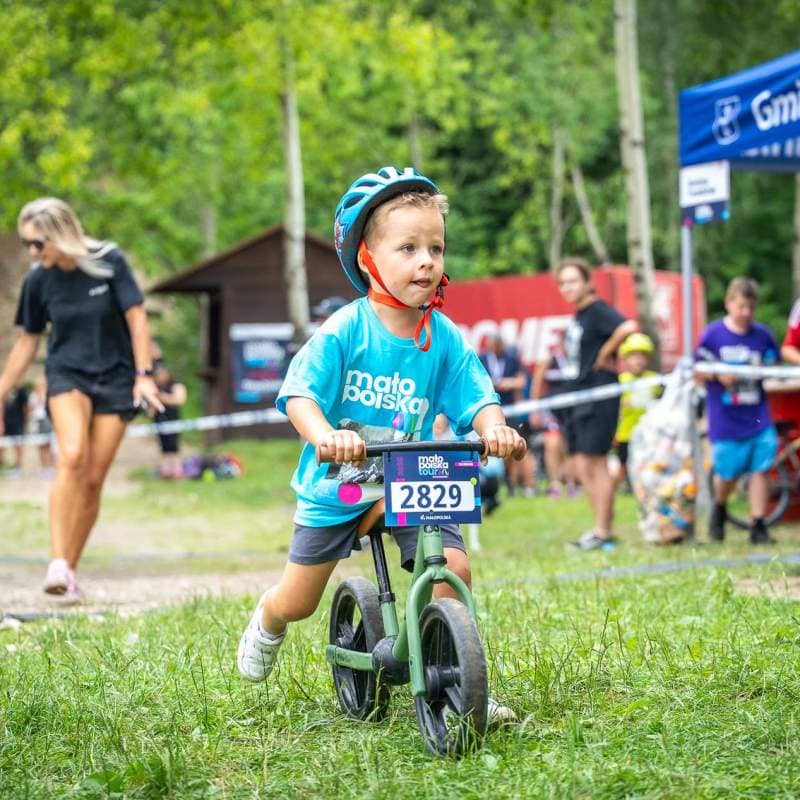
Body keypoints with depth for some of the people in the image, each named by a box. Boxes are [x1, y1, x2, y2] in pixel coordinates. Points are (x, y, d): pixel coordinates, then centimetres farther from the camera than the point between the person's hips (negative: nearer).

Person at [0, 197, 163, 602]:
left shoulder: (110, 262, -10)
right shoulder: (38, 280, -3)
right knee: (72, 456, -26)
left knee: (93, 479, -3)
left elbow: (136, 318, -6)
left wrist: (143, 375, -12)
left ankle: (69, 570, 9)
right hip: (66, 374, 0)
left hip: (114, 377, 0)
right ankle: (57, 563, -30)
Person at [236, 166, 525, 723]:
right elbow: (299, 394, -22)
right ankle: (268, 621, 46)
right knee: (298, 601, 7)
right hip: (337, 480, -2)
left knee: (452, 568, -19)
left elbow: (477, 399, -11)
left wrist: (494, 427, -35)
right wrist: (324, 434, -43)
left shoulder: (446, 339, -8)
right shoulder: (343, 332, -16)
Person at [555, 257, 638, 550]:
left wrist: (604, 354, -19)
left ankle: (602, 531, 1)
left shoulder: (598, 310, -13)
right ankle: (602, 525, 16)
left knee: (596, 463, -5)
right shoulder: (577, 316, 15)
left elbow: (629, 327, -31)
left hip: (598, 398, -9)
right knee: (582, 466, 9)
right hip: (578, 398, 9)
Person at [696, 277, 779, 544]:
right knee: (728, 474, 4)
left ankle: (758, 526, 5)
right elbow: (697, 372, 1)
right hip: (725, 419, -2)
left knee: (760, 469, -3)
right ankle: (719, 510, 35)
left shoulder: (762, 335, 4)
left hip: (757, 416, 2)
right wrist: (718, 375, -17)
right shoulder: (713, 334, -3)